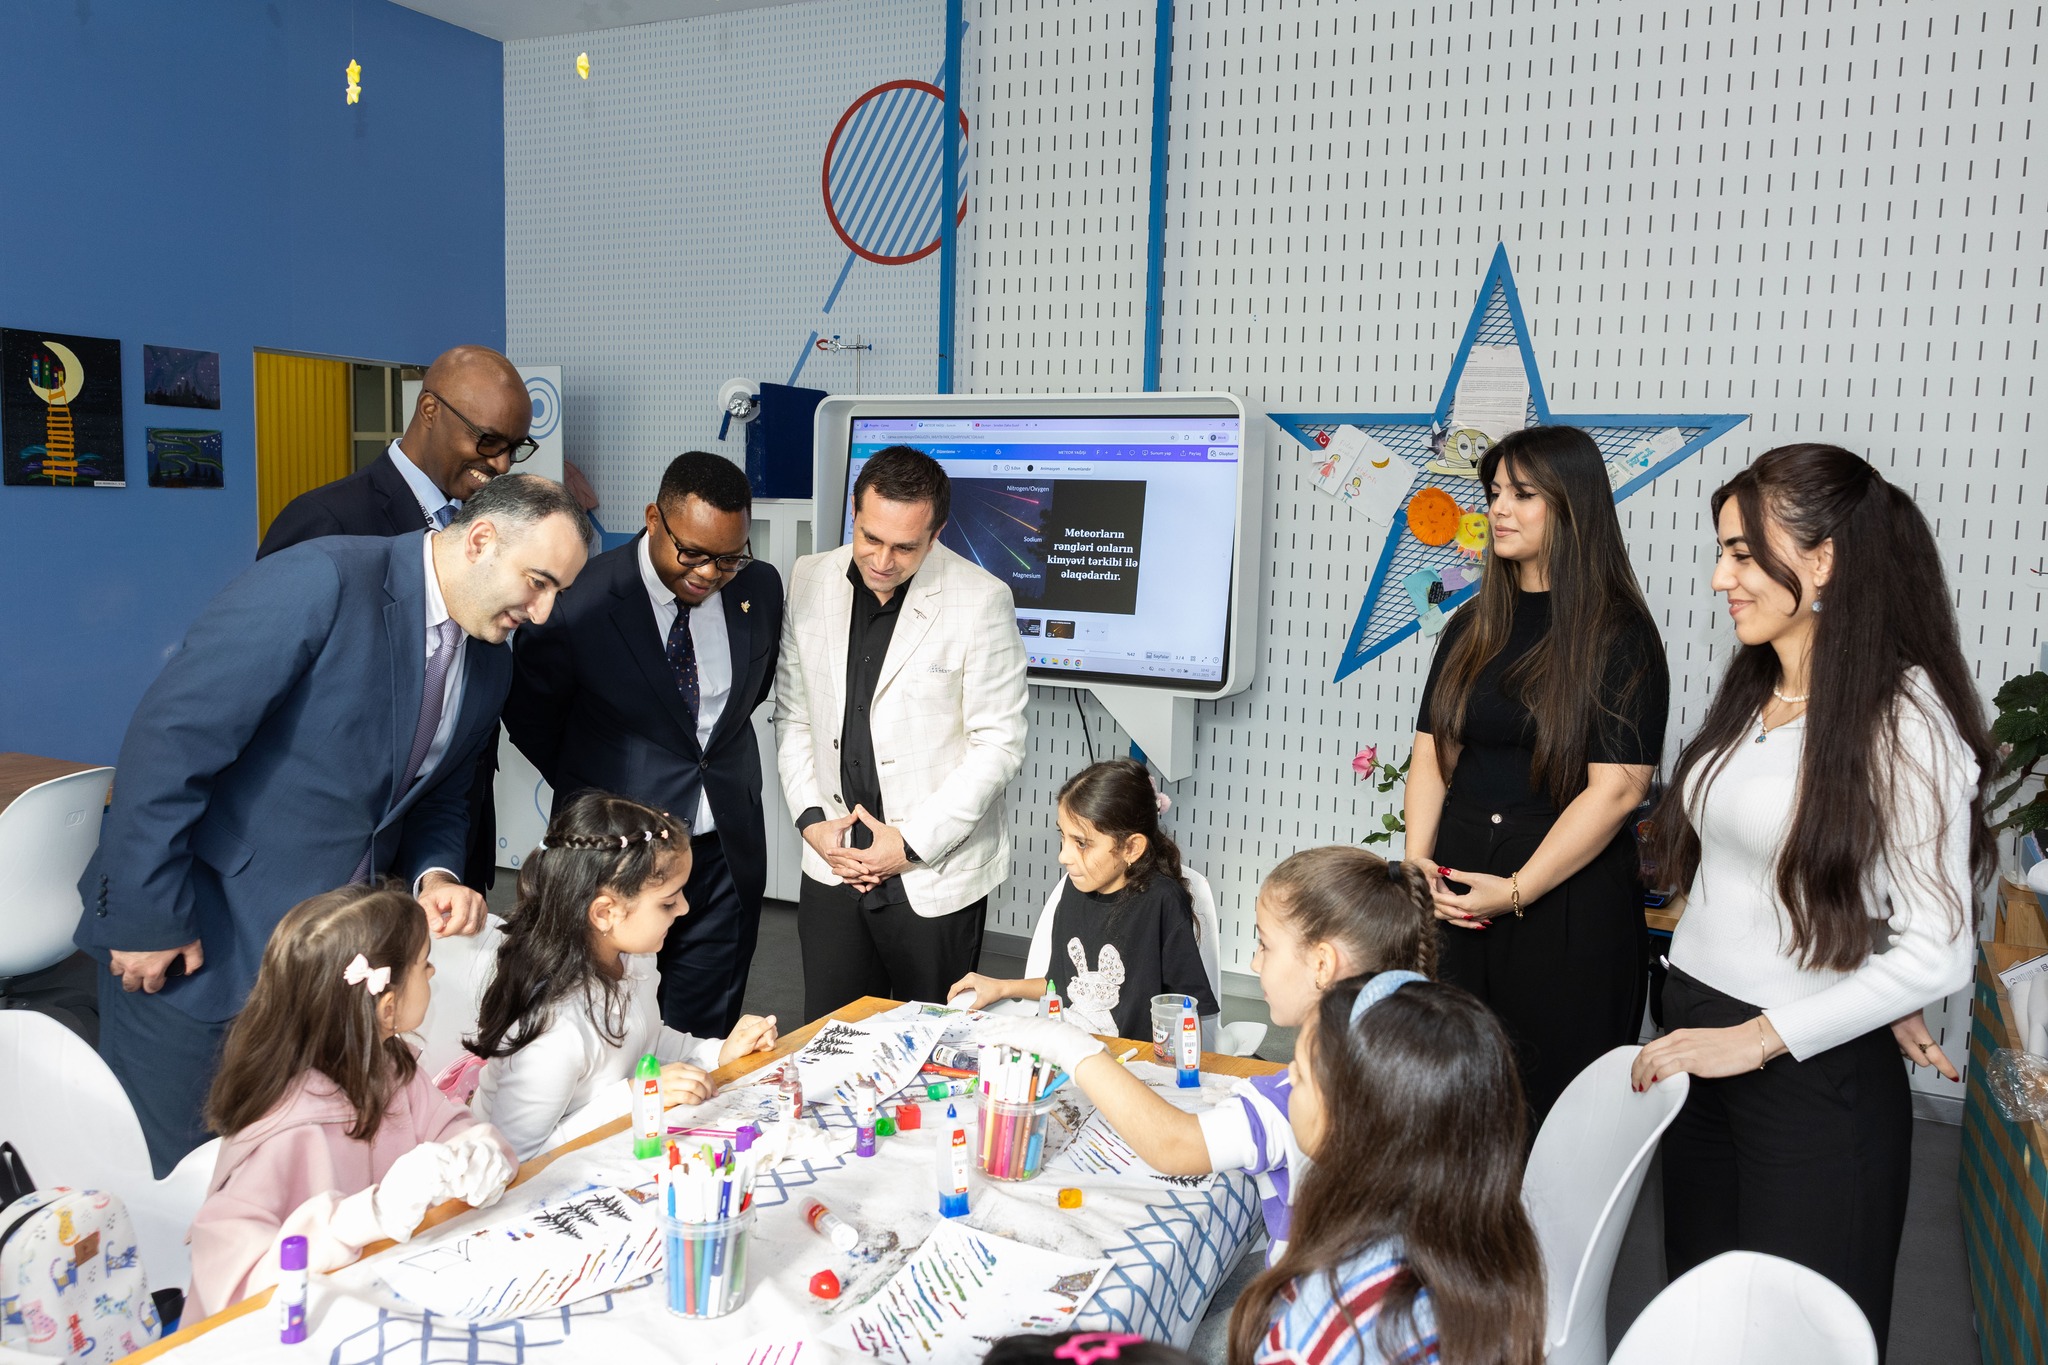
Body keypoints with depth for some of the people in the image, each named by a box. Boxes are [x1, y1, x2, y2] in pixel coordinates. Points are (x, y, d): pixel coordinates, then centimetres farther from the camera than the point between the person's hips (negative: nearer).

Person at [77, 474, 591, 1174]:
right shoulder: (323, 579, -20)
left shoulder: (491, 665, 5)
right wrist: (151, 918, -19)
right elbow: (171, 735, -22)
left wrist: (434, 875, -6)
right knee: (168, 1177, 7)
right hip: (192, 935, -6)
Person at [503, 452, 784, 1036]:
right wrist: (593, 793, 6)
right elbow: (528, 715, 0)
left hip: (727, 854, 3)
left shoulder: (760, 588, -4)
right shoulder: (578, 598, -16)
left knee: (705, 1036, 13)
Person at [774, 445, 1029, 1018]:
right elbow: (793, 713, 8)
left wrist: (913, 842, -12)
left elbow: (998, 743, -10)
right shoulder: (810, 582, 1)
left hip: (936, 878, -3)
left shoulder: (980, 600, -12)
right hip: (832, 866, 4)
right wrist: (811, 818, -3)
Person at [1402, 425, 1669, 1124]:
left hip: (1569, 905, -5)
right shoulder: (1473, 626, 10)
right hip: (1458, 887, 5)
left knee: (1553, 1105, 6)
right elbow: (1432, 753, 8)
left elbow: (1616, 788, -14)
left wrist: (1516, 890, -16)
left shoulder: (1619, 635, -7)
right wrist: (1418, 861, -5)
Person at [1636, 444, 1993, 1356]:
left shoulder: (1905, 716, -17)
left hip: (1814, 1075, -7)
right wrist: (1871, 992, 2)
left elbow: (1939, 951, -19)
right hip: (1694, 1033, 7)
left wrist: (1758, 1039, -19)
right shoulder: (1749, 691, 6)